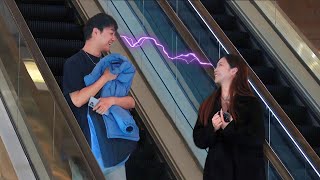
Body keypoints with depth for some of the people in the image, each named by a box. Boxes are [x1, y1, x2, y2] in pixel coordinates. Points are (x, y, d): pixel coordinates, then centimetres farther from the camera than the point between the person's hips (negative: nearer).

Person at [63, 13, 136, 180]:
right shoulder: (74, 63, -2)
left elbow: (131, 102, 10)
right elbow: (77, 100, -16)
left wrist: (112, 100, -12)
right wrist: (105, 78, -9)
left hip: (115, 143, 6)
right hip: (89, 146, -6)